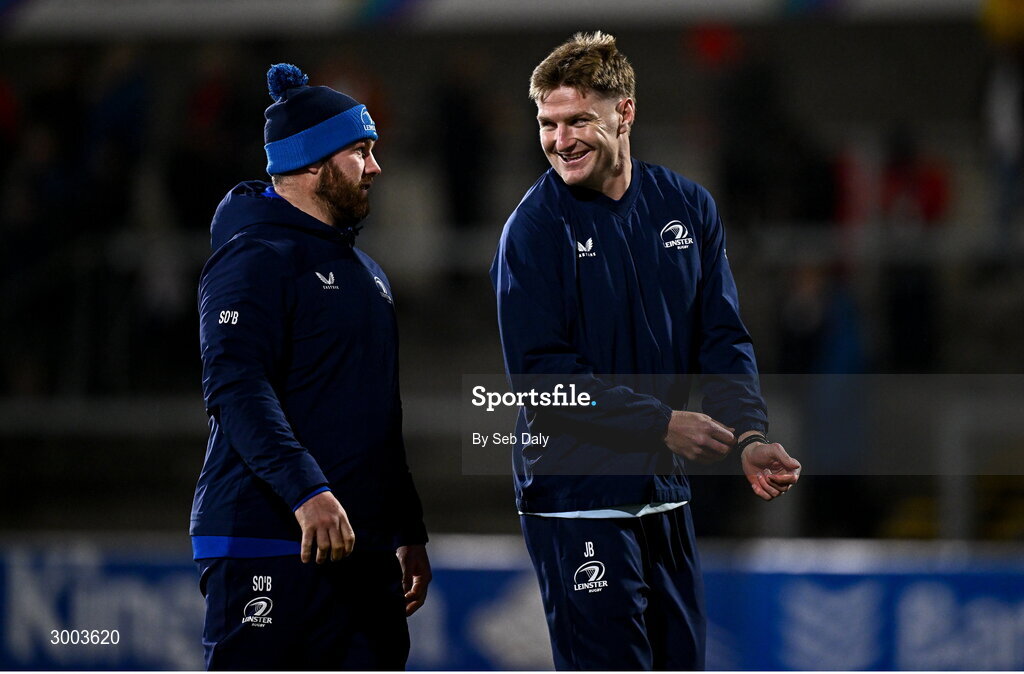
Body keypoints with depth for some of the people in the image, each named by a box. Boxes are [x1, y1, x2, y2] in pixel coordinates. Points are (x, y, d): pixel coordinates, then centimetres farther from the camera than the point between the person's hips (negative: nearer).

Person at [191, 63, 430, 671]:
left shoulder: (364, 272, 23)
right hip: (267, 545, -9)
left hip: (362, 551, 9)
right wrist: (307, 491, -32)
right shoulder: (257, 257, -8)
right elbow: (237, 389, -21)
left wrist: (409, 532, 26)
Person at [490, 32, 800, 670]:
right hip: (575, 493, -6)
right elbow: (541, 373, -15)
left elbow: (723, 339, 6)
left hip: (665, 492, 6)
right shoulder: (535, 228, -10)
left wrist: (750, 436, -11)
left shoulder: (687, 207, 6)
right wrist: (662, 424, -19)